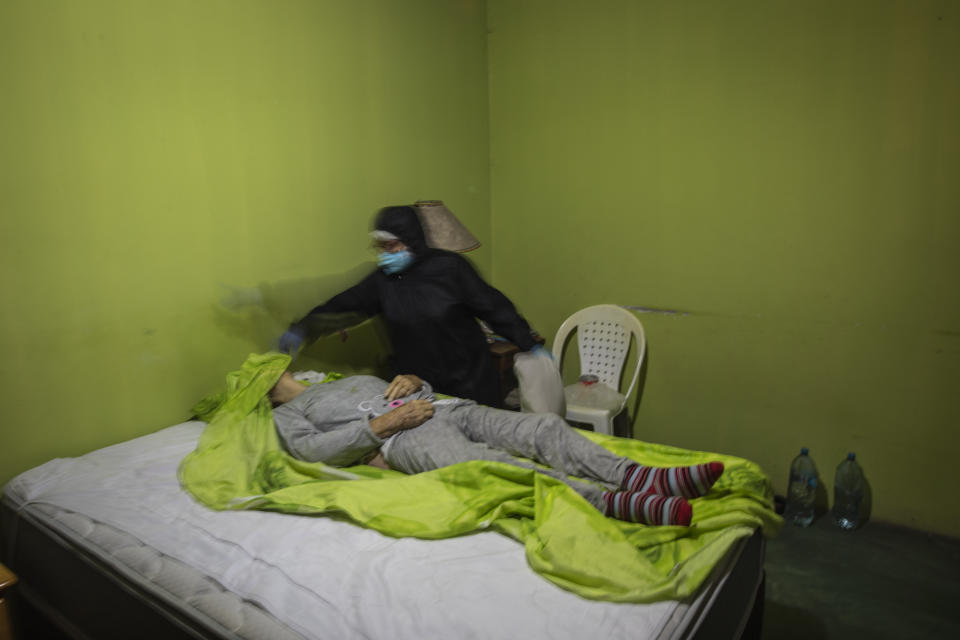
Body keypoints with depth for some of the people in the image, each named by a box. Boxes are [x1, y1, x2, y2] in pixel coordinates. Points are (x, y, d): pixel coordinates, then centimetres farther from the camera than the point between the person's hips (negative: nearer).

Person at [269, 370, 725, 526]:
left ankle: (639, 476, -31)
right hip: (404, 438, -7)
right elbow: (312, 448, -5)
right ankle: (614, 503, -54)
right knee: (490, 464, -37)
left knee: (543, 426, -17)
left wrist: (412, 381, 7)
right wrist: (383, 424, -14)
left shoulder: (353, 379, 37)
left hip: (446, 409, 7)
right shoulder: (287, 415, 19)